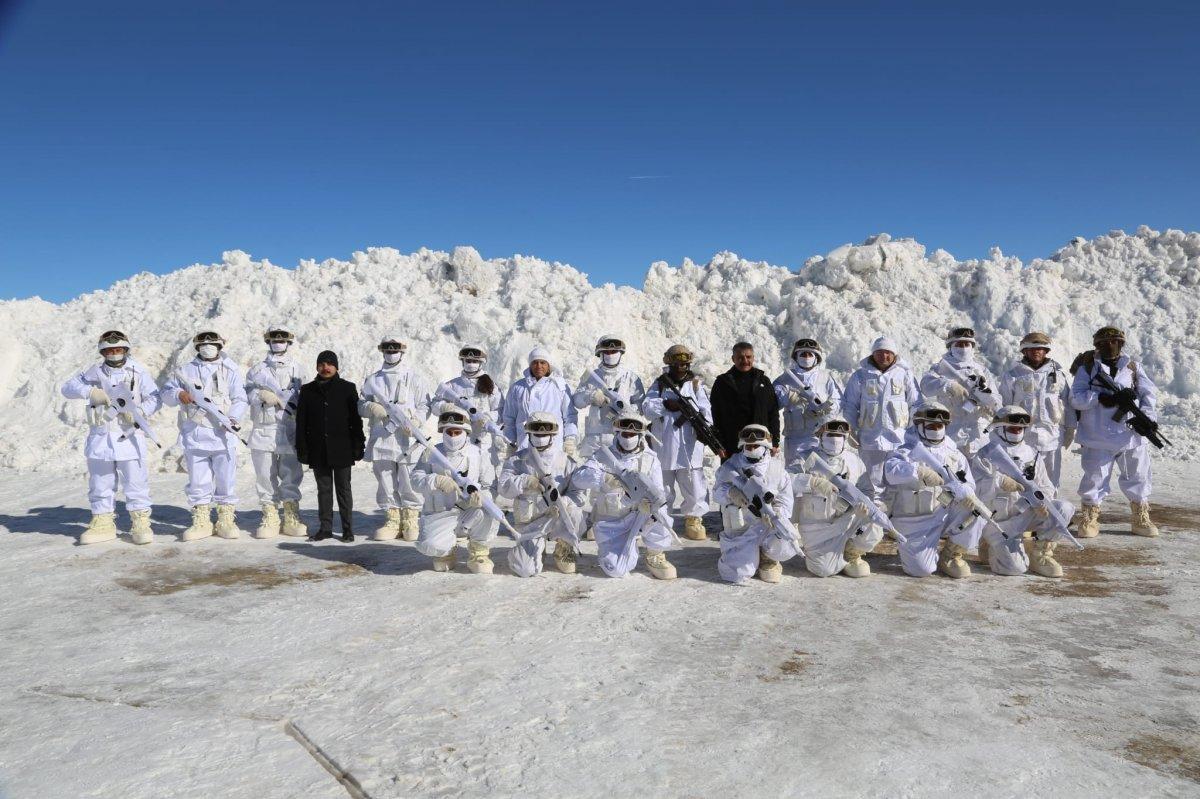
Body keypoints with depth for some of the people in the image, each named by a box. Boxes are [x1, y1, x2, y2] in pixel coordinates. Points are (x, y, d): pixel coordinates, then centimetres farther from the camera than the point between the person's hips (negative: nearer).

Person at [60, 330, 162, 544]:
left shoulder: (137, 371, -2)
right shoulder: (94, 372, 6)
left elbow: (155, 398, -2)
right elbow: (68, 387, 5)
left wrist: (139, 411, -21)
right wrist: (90, 391, -14)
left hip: (129, 436, -3)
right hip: (100, 436, 3)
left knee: (135, 482, -3)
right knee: (100, 483, 10)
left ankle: (141, 523, 4)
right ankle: (102, 523, 21)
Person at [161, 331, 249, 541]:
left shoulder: (231, 371, 8)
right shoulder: (186, 370, 15)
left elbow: (240, 399, 0)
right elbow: (166, 392, 16)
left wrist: (233, 418, -17)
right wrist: (179, 395, -7)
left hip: (222, 434, -2)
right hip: (194, 435, 2)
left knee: (226, 479, 0)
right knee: (198, 481, 5)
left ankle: (226, 520, 10)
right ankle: (201, 522, 13)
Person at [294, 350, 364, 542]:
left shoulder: (348, 388, 3)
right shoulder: (307, 390, 8)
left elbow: (356, 419, 2)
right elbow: (301, 422, 8)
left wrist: (358, 446, -3)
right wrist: (302, 449, 1)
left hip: (341, 449, -2)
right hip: (318, 450, 2)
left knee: (343, 488, 3)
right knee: (323, 489, 9)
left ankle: (348, 528, 8)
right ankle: (325, 528, 16)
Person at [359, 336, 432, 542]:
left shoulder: (413, 379, 5)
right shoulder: (372, 380, 14)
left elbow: (425, 405, 3)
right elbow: (361, 404, 16)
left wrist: (416, 421, -15)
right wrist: (370, 407, -7)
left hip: (408, 439, -3)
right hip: (381, 438, 3)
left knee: (409, 483, -2)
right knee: (385, 483, 6)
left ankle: (411, 521, 10)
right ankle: (392, 521, 16)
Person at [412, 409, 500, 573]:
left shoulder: (476, 453, 1)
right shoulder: (432, 453, 1)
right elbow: (416, 477, -4)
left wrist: (477, 493, -25)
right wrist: (437, 481, -24)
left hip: (469, 513, 1)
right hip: (440, 515, 0)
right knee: (430, 546, -28)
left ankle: (479, 553, -8)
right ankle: (448, 548, 15)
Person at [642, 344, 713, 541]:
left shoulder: (696, 385, 6)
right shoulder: (659, 384, 8)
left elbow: (705, 409, -6)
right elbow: (647, 407, -5)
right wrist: (667, 404, -19)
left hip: (689, 448, -1)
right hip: (663, 448, 1)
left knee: (695, 488, 0)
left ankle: (693, 520, 19)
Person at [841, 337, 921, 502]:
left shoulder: (905, 374, 5)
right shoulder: (861, 376, 4)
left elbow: (916, 404, 10)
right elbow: (849, 405, 8)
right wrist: (851, 432, 2)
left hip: (899, 438, 0)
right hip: (870, 438, 0)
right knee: (874, 481, 8)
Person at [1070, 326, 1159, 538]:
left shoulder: (1133, 367, 10)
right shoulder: (1087, 368, 1)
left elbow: (1150, 393, 8)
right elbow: (1076, 398, -7)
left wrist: (1147, 416, -10)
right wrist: (1101, 397, -22)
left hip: (1131, 435, 3)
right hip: (1098, 439, -3)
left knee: (1138, 477, 11)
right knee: (1095, 479, 0)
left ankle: (1141, 520, 25)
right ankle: (1089, 521, 10)